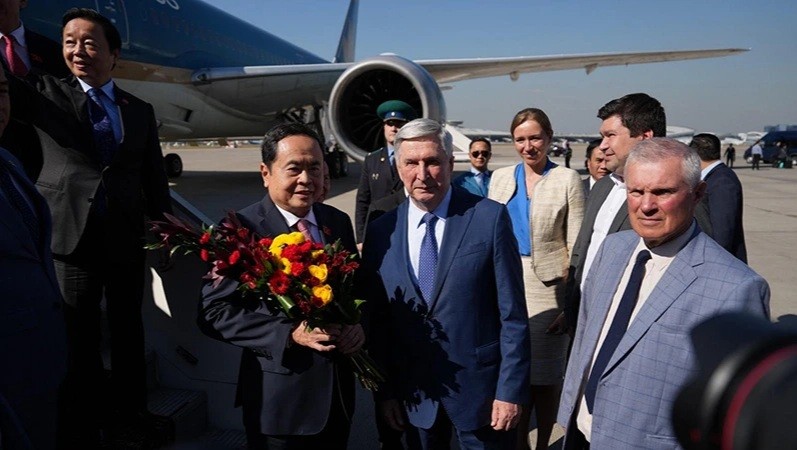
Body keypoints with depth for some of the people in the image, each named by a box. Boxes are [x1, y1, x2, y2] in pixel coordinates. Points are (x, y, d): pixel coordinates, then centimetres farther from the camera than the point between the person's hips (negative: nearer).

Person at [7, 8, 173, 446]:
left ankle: (129, 411, 34)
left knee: (129, 331, 15)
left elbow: (154, 176, 9)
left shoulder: (140, 110, 8)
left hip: (126, 242, 2)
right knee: (78, 339, 10)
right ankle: (82, 429, 27)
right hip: (70, 238, -2)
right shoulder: (45, 92, 4)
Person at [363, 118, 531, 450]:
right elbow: (376, 320, 3)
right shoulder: (380, 232, -2)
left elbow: (512, 314, -9)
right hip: (412, 394, 3)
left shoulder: (490, 218, -11)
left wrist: (511, 389, -10)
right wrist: (384, 390, 4)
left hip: (479, 387, -2)